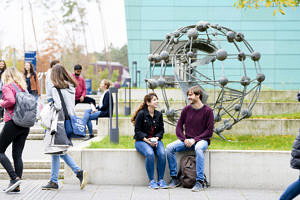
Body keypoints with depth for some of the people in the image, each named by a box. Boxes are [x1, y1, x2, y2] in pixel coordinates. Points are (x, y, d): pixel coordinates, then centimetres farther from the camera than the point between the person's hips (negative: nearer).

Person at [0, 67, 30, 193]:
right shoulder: (23, 87, 16)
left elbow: (11, 101, -20)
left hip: (13, 122, -6)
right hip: (25, 124, 7)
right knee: (17, 154, 8)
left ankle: (14, 178, -11)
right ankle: (16, 186, 5)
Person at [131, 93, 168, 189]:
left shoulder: (159, 114, 8)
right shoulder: (141, 114, -6)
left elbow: (161, 130, 12)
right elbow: (137, 130, -5)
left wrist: (157, 138, -8)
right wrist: (146, 139, -19)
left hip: (155, 140, 4)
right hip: (141, 141, -4)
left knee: (162, 153, -28)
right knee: (150, 154, -34)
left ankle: (161, 180, -18)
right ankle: (151, 181, -23)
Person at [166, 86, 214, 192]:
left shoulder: (207, 111, -5)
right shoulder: (186, 110, 7)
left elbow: (209, 131, -7)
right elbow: (179, 127, 8)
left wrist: (195, 139, -16)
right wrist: (184, 139, -9)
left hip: (201, 140, -4)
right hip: (187, 140, 4)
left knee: (198, 148, -40)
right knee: (169, 147, -20)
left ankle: (199, 182, -36)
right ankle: (174, 179, -12)